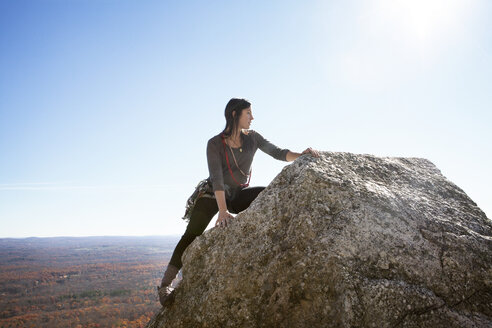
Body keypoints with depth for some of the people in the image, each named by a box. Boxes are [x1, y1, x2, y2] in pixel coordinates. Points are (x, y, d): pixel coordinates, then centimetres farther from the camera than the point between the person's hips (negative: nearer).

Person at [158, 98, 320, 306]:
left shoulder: (252, 138, -3)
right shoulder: (215, 144, -16)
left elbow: (278, 153, -9)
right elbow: (216, 178, -26)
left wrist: (301, 155, -29)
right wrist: (222, 210, -37)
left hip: (238, 195, 4)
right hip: (214, 195, -4)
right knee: (192, 235, -20)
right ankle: (165, 284, -16)